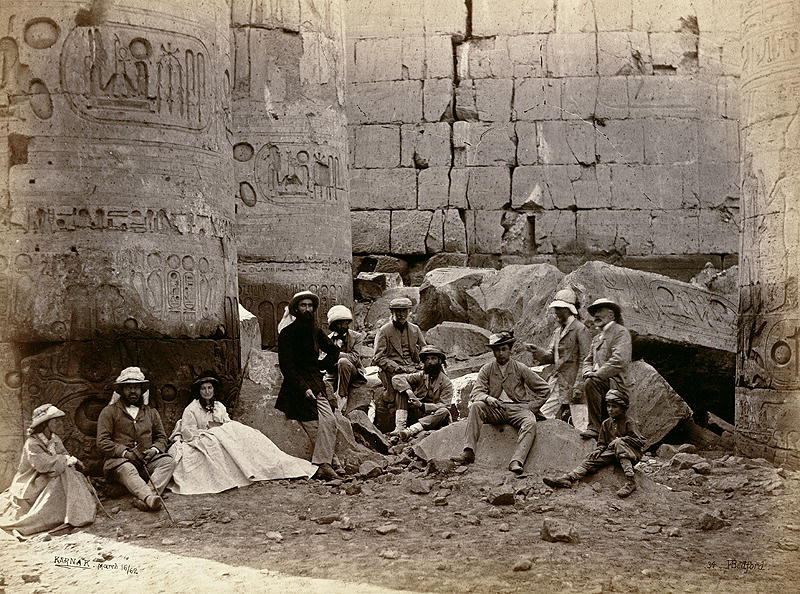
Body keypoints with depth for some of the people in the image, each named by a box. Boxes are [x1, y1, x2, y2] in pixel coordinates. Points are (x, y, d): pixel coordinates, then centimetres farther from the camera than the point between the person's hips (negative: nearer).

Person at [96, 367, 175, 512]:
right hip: (119, 460, -3)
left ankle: (142, 499, -46)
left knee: (168, 461, -26)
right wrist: (125, 452, -15)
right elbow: (102, 442, -1)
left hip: (147, 460, 4)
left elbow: (161, 437, 22)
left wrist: (154, 449, -2)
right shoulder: (109, 412, 8)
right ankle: (151, 498, -60)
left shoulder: (151, 412, 21)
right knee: (127, 469, -38)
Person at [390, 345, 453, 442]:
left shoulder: (446, 383, -2)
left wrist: (422, 405, -26)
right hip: (415, 415, 2)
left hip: (434, 418, -2)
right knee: (402, 391, -13)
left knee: (444, 412, -34)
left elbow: (444, 406, -15)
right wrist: (408, 391, -22)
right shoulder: (420, 376, 7)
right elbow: (397, 378, -3)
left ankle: (410, 430, -43)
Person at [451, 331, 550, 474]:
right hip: (495, 409, 1)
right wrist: (487, 398, -23)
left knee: (530, 422, -34)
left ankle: (516, 462, -47)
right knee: (476, 406, -28)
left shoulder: (520, 369, 6)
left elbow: (544, 388, 10)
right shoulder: (487, 370, 10)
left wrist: (532, 407, 0)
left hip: (517, 408, -1)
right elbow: (476, 393, 0)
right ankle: (469, 453, -36)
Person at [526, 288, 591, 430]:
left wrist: (578, 386, -17)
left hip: (574, 382, -8)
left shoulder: (580, 329, -7)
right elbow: (550, 356, 16)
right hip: (557, 384, 8)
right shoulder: (557, 331, 18)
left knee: (580, 425, -7)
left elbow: (585, 360, -12)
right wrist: (537, 351, -5)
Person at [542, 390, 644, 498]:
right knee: (592, 459, -17)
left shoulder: (629, 423, -4)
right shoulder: (606, 424, 12)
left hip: (632, 454, -5)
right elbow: (602, 443, 18)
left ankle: (630, 480, -47)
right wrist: (599, 450, -5)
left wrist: (621, 439, -17)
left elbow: (640, 441, -10)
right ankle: (569, 478, -33)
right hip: (613, 452, 5)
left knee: (618, 443, -36)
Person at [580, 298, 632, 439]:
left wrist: (598, 374, -18)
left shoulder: (620, 332, -2)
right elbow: (588, 361, 22)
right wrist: (588, 372, -1)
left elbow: (619, 361, -16)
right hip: (603, 384, 9)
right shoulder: (597, 338, 25)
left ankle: (595, 426, -25)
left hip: (617, 383, -9)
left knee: (590, 383, -30)